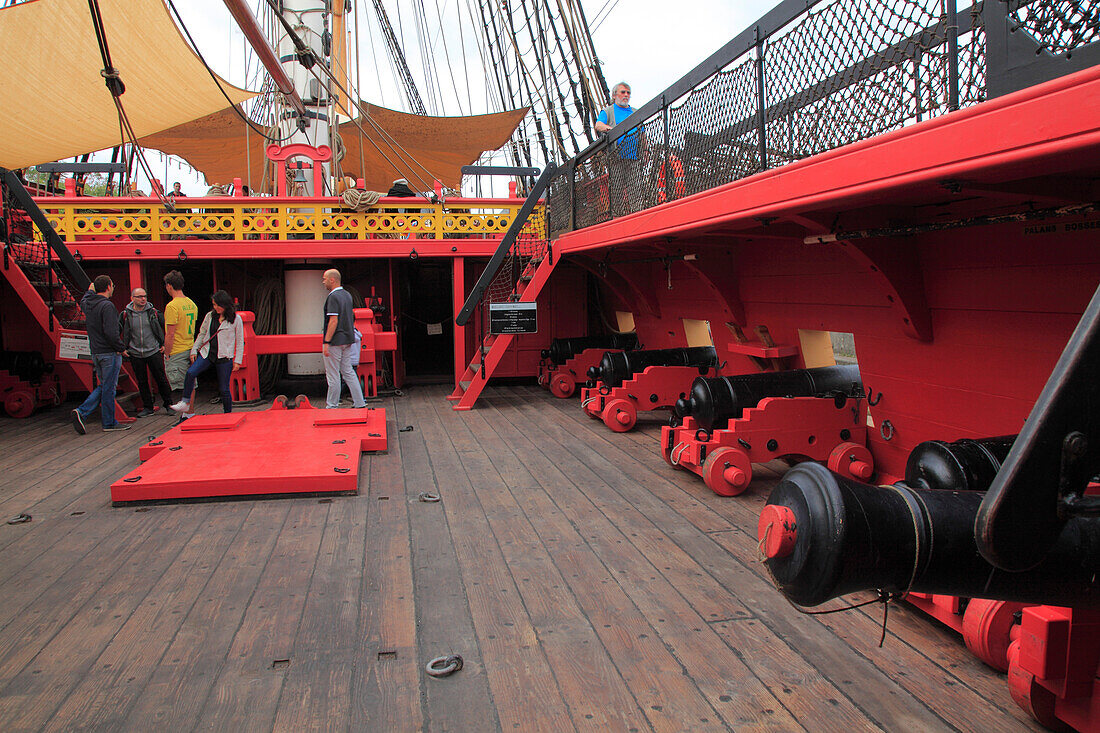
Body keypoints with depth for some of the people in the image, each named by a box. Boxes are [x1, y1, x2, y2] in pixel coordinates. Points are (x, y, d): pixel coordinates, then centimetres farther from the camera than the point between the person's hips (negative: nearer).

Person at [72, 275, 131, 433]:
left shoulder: (88, 304, 8)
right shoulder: (107, 306, -17)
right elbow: (111, 332, -25)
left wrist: (90, 291, 52)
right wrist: (121, 348, -13)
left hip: (95, 353, 8)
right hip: (109, 353, -8)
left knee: (103, 386, 18)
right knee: (109, 388, 0)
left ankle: (82, 412, 6)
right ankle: (109, 423, 9)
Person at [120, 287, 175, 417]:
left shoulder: (153, 312, -1)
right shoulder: (125, 314, -1)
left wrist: (165, 344, 6)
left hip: (154, 352, -1)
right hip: (135, 355, 1)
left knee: (161, 379, 2)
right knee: (142, 382, 9)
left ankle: (168, 404, 14)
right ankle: (147, 407, 19)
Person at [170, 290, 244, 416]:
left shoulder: (236, 319, -2)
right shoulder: (210, 316, 9)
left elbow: (240, 342, 0)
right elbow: (201, 334, 18)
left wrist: (237, 361, -4)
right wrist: (194, 350, 9)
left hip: (224, 357, -3)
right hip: (207, 354, 3)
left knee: (224, 389, 1)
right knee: (190, 373, -21)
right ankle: (185, 403, -10)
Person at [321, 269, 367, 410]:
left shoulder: (333, 296, -15)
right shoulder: (347, 295, 13)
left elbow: (333, 321, -21)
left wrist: (326, 342, -20)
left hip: (335, 341, -9)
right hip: (347, 339, 9)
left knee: (333, 376, 0)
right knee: (348, 373, 12)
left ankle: (332, 406, 7)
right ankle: (360, 403, 12)